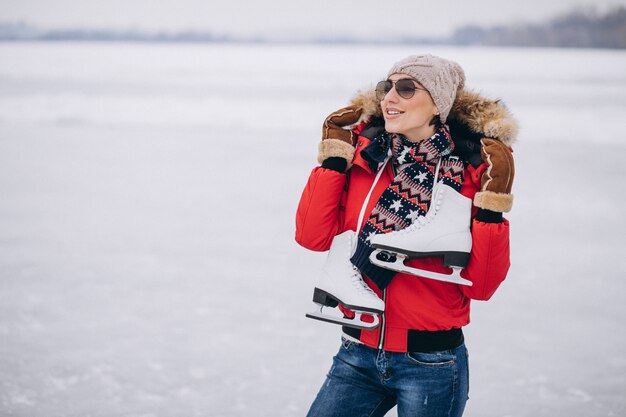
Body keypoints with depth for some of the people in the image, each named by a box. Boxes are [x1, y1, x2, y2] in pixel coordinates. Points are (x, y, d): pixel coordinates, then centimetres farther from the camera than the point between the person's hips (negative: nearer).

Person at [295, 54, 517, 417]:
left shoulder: (474, 171, -7)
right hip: (357, 356, 3)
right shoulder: (363, 151, 1)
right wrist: (333, 158, -7)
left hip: (432, 367, -3)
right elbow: (313, 237, -5)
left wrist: (491, 207, -19)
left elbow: (480, 286, -9)